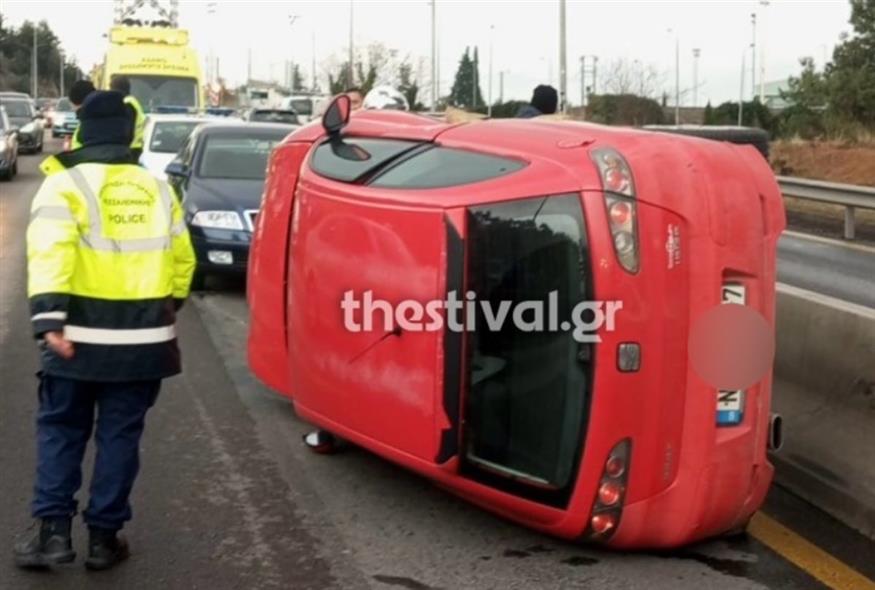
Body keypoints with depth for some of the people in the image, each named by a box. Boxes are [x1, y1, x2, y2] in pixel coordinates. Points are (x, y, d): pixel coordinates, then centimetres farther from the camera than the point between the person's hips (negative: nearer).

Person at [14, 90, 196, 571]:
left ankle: (54, 531, 7)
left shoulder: (65, 184, -5)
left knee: (60, 431, 12)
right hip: (143, 340, 3)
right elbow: (182, 260, 15)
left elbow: (50, 255, -19)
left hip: (79, 336, -3)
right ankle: (103, 537, 14)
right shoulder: (157, 190, 9)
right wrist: (168, 308, 28)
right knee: (119, 437, 10)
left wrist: (48, 317, -23)